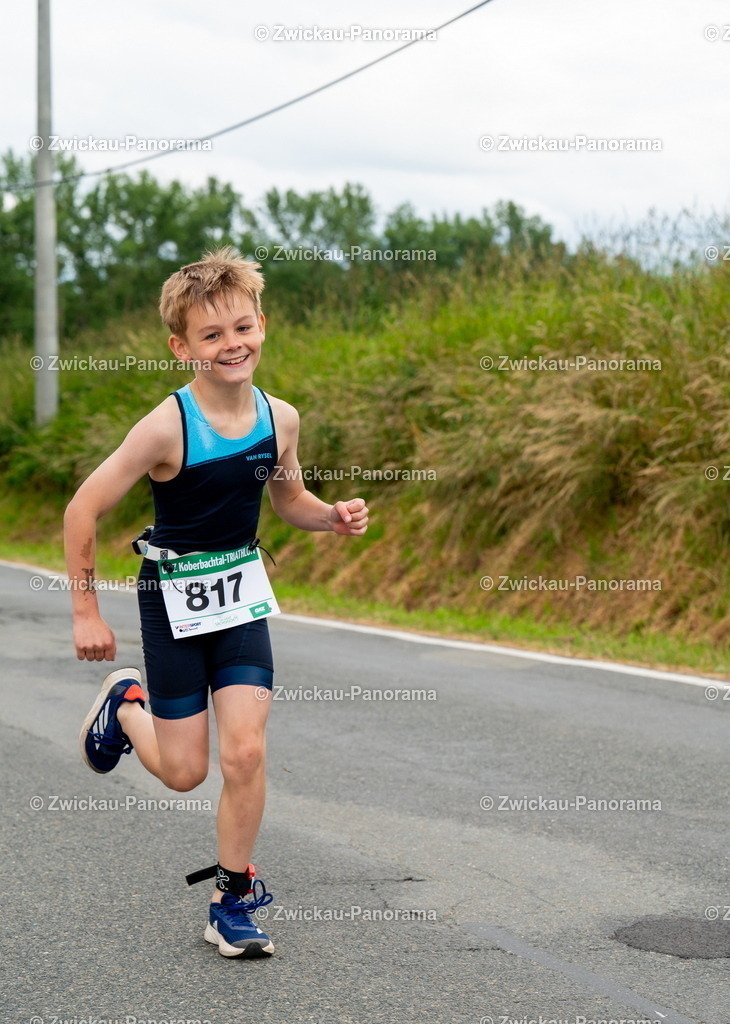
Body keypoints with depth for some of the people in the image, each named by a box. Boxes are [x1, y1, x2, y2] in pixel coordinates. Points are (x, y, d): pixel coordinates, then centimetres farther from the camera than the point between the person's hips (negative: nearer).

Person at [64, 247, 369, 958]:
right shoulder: (167, 426, -21)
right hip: (173, 600, -3)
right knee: (184, 772, 5)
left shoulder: (279, 418, -6)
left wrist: (335, 517, -7)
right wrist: (85, 612, -11)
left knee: (246, 752, -7)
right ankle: (124, 703, 39)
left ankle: (233, 900, 11)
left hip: (241, 599, 3)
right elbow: (83, 511, -15)